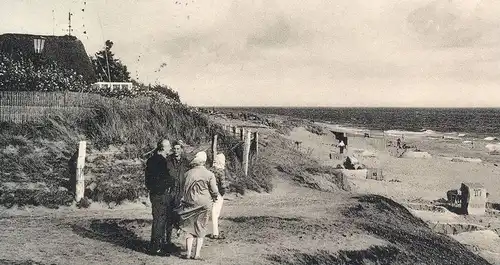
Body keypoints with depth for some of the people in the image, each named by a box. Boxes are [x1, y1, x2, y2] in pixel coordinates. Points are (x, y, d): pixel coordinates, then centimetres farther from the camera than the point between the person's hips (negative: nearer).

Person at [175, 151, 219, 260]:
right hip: (204, 205, -1)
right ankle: (197, 254, 7)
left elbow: (184, 189, 1)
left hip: (190, 203, 1)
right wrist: (214, 198, 14)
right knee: (201, 230, 9)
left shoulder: (189, 173, -5)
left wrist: (184, 199, 16)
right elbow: (214, 191, -7)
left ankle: (188, 253, 8)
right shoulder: (209, 175, -8)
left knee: (189, 228, 11)